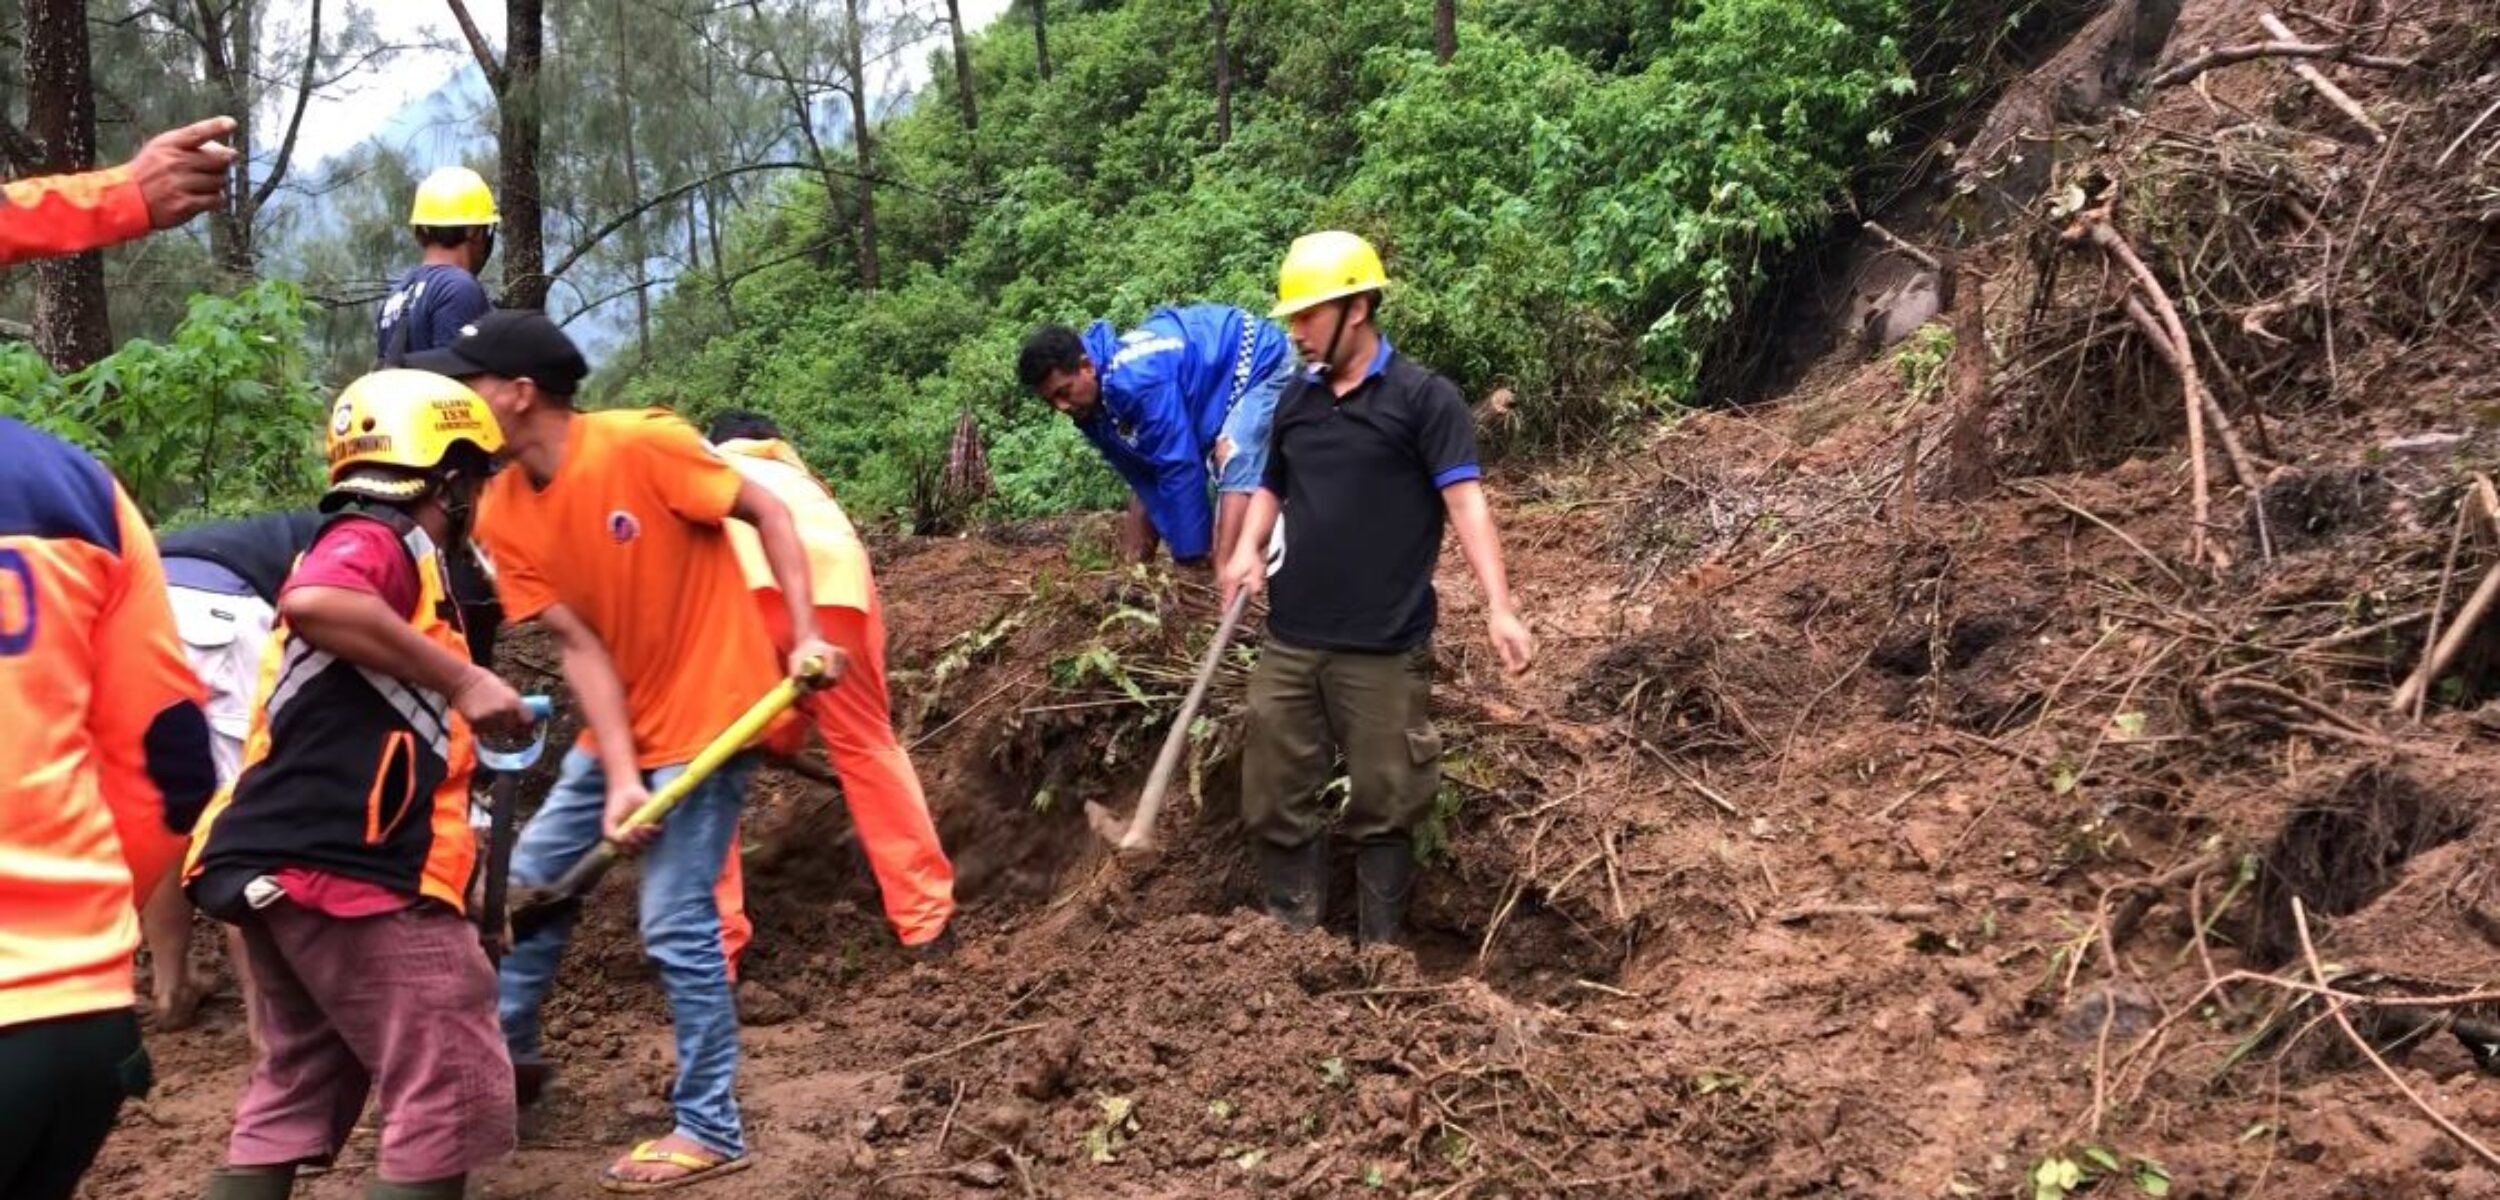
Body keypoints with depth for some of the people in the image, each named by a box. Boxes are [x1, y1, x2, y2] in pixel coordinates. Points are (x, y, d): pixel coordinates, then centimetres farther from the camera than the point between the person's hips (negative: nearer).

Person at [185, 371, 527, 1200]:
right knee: (453, 1096, -6)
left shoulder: (370, 545, 24)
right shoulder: (382, 538, -5)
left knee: (295, 1090, 18)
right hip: (350, 865, -10)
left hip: (287, 861, 10)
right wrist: (462, 680, -23)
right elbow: (314, 602, -29)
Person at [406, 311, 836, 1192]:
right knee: (532, 877, 14)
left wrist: (805, 637, -20)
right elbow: (580, 644, -6)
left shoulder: (642, 446, -20)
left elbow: (768, 514, -12)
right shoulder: (502, 515, -1)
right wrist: (620, 776, -15)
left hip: (709, 714, -7)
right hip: (621, 725, 7)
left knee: (675, 925, -7)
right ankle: (509, 1051, 36)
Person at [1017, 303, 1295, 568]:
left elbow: (1179, 466, -36)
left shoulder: (1136, 381, -40)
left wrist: (1192, 556, -29)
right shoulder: (1091, 405, -9)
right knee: (1148, 467, 12)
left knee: (1232, 459, -30)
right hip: (1210, 363, 10)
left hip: (1260, 361, -10)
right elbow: (1141, 472, -1)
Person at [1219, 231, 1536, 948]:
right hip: (1289, 643, 6)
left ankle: (1381, 952, 19)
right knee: (1273, 801, 9)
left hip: (1383, 649, -5)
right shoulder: (1296, 402, 11)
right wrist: (1247, 550, 3)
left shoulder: (1424, 398, -6)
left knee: (1382, 806, 5)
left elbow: (1464, 500, -14)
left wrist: (1499, 608, -24)